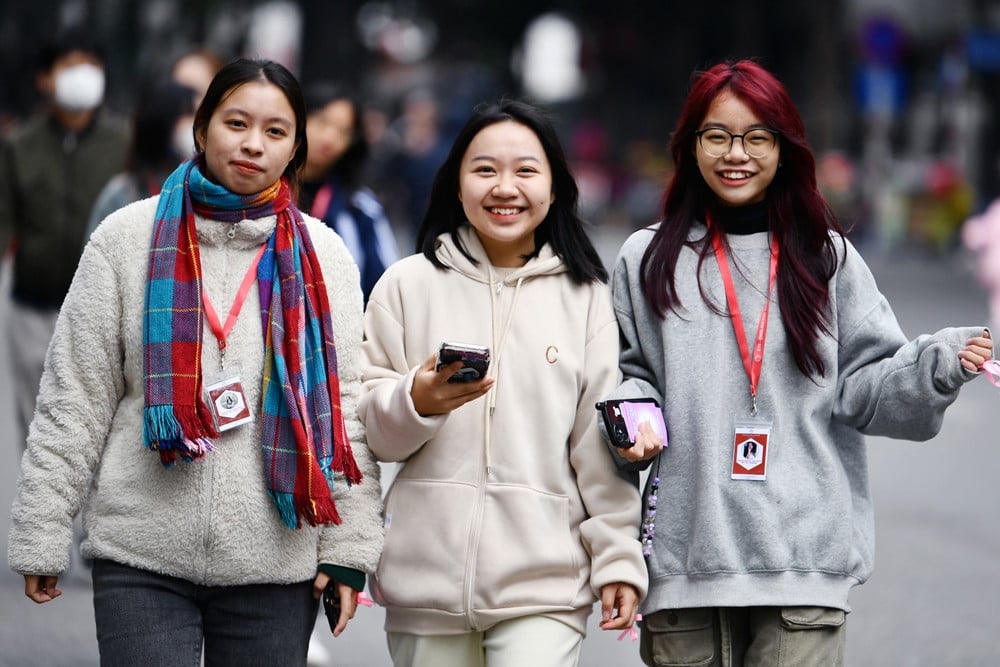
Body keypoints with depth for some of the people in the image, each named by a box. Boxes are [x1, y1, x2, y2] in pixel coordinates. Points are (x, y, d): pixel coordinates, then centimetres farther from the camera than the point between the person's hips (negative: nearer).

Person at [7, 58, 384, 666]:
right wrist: (40, 535, 0)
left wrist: (350, 546, 0)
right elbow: (73, 398, 3)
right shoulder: (129, 238, 3)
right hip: (142, 559, -1)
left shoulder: (324, 255, 7)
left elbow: (346, 408, 7)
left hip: (278, 564, 1)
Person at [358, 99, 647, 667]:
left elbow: (601, 444, 7)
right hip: (428, 579, 1)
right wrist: (417, 401, -14)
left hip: (544, 580, -1)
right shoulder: (409, 284, 6)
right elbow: (366, 430, 6)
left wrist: (617, 556, 4)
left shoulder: (584, 296, 8)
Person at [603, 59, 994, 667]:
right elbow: (629, 373, 17)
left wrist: (943, 362, -10)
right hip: (683, 552, 1)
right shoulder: (648, 259, 11)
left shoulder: (826, 258, 10)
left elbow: (864, 387, 7)